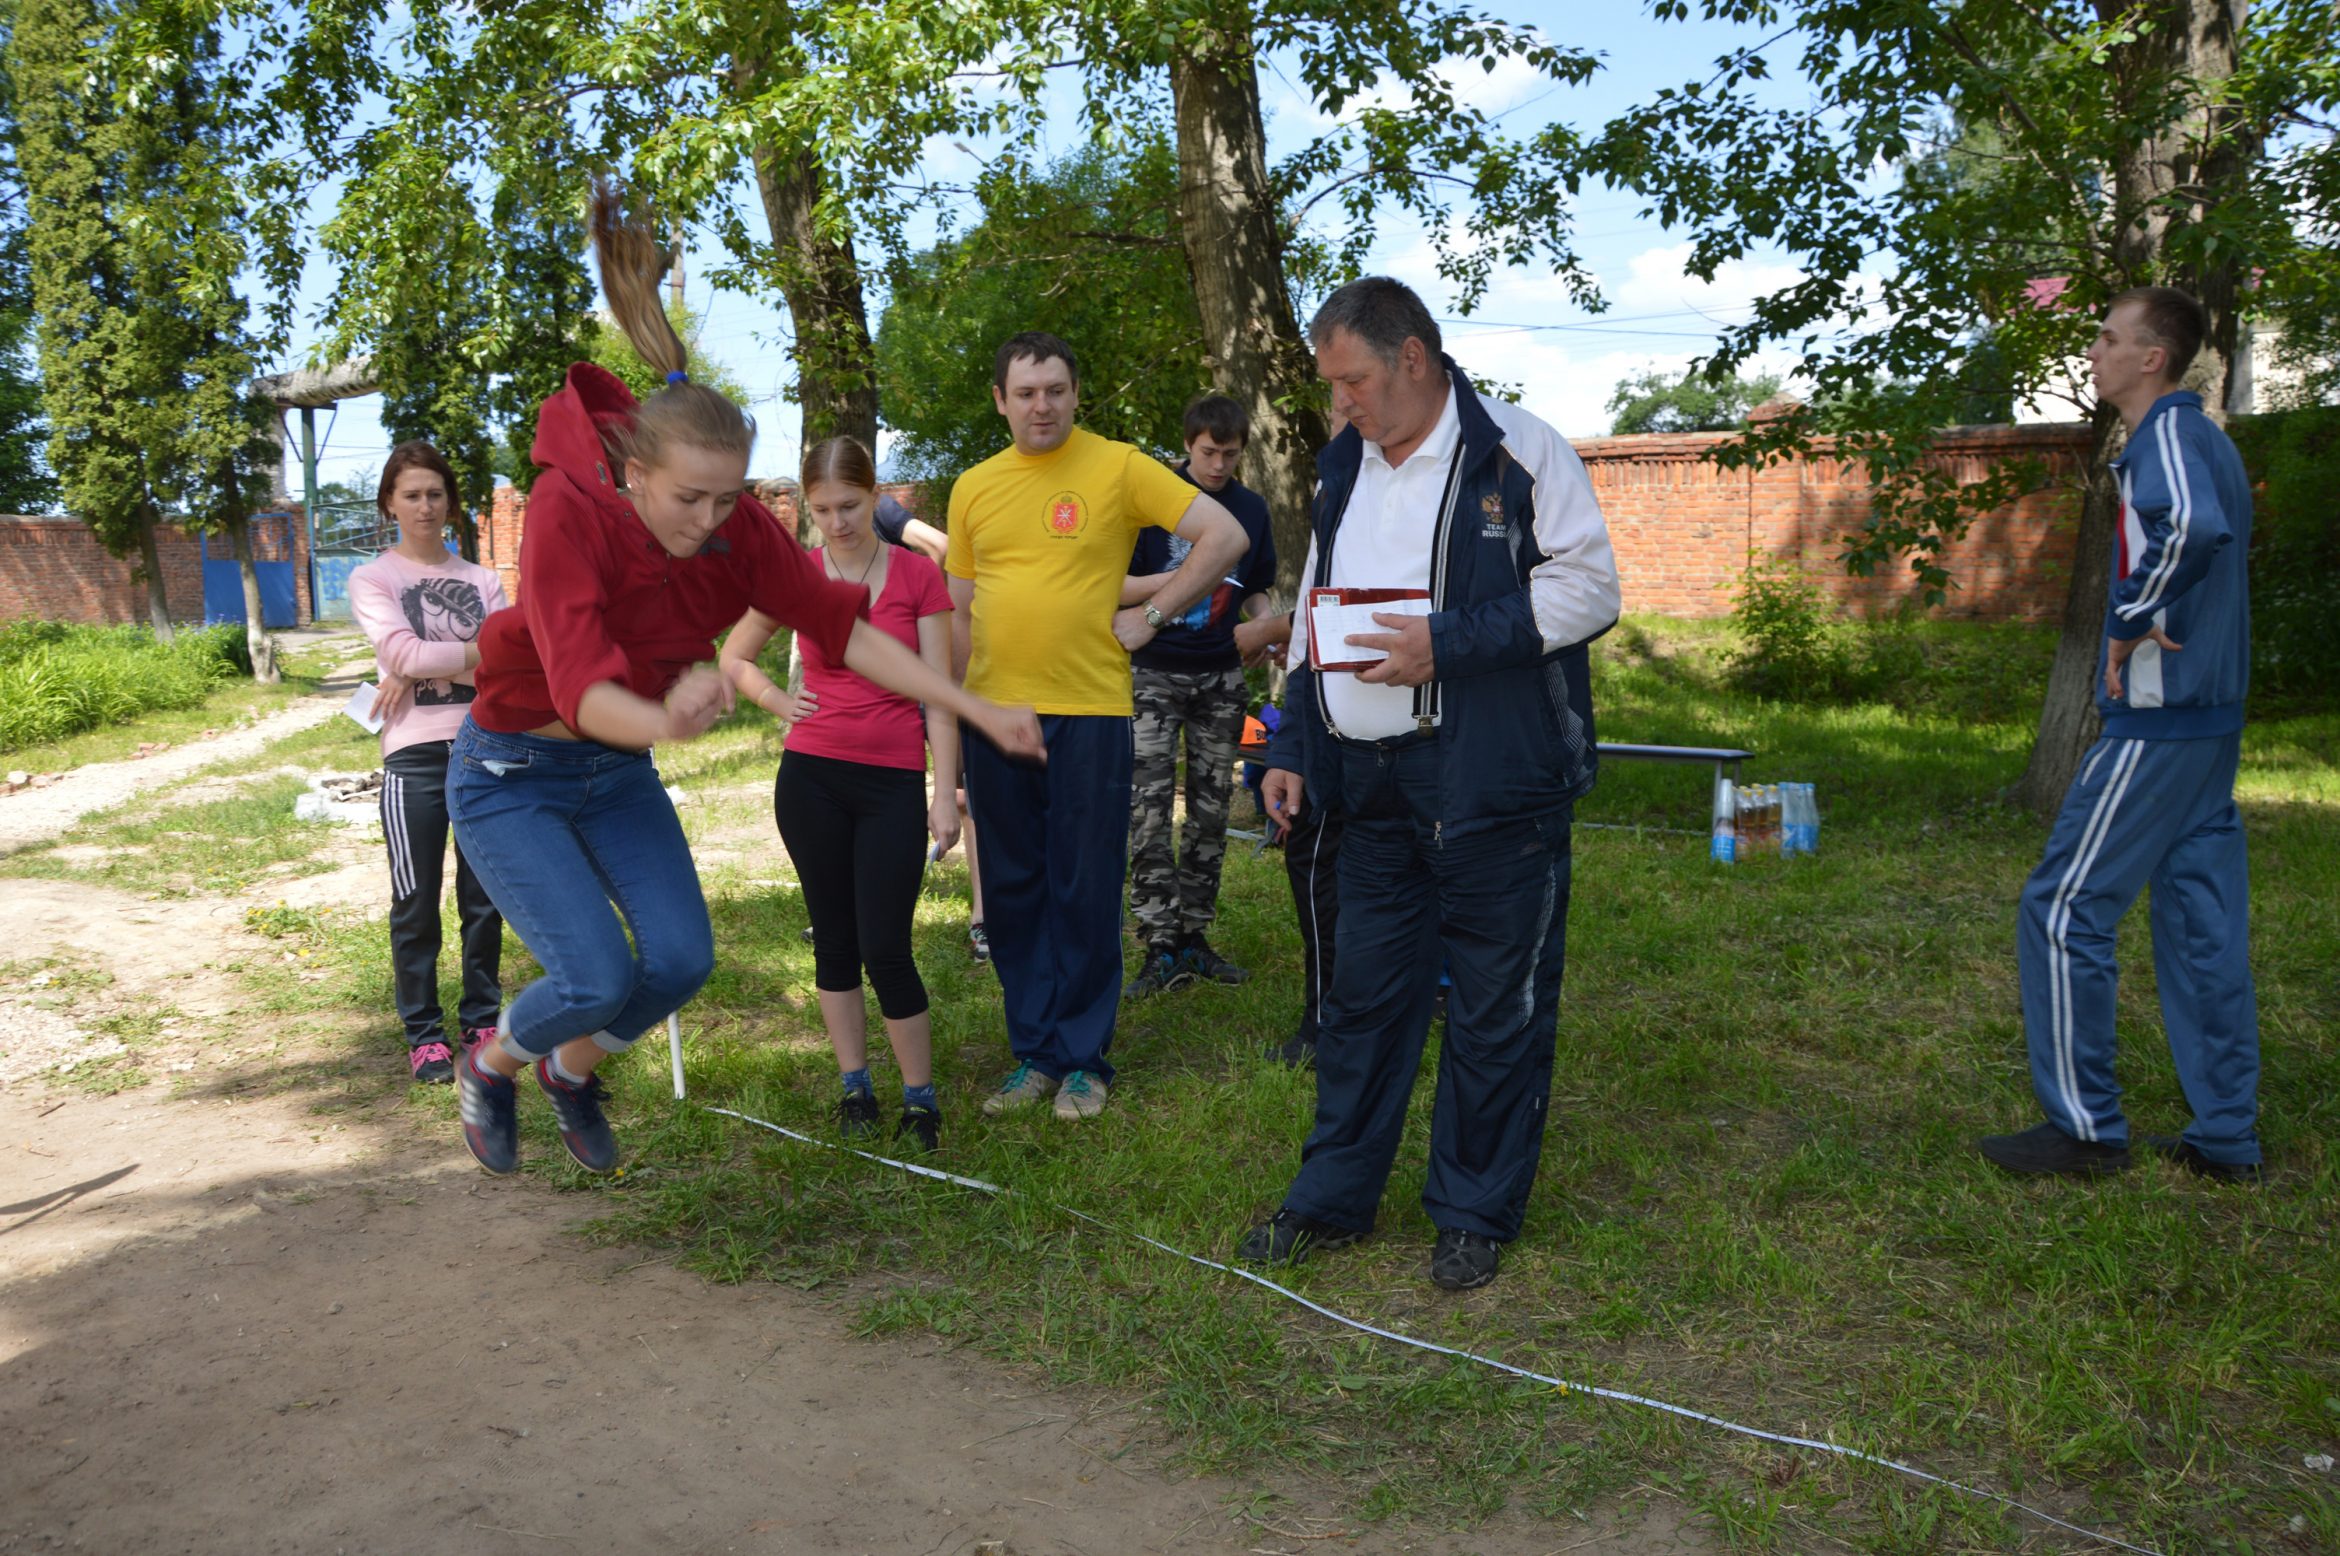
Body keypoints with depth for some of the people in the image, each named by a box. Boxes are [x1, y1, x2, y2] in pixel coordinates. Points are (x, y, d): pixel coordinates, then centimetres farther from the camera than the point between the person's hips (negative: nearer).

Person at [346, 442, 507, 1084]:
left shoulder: (480, 580, 10)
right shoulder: (373, 580, 3)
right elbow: (403, 653, -13)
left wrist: (423, 670, -12)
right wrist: (478, 655, -7)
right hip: (416, 756, -3)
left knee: (484, 899, 9)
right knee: (417, 905, 3)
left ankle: (481, 1019, 24)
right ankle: (423, 1032, 15)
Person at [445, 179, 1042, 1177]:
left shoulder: (739, 529, -13)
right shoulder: (569, 511, -29)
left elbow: (842, 628, -9)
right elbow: (580, 685, -40)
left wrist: (978, 711, -12)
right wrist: (665, 721, -63)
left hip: (619, 771, 5)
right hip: (513, 774, -5)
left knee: (682, 959, -5)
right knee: (597, 978, -15)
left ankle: (572, 1073, 28)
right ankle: (490, 1066, 20)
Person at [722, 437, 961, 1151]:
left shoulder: (919, 576, -2)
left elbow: (937, 693, -2)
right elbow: (734, 658, 17)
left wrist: (946, 791, -6)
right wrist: (780, 703, 1)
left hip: (894, 782, -2)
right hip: (812, 777, 2)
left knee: (886, 947, -5)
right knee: (834, 940, 10)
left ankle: (920, 1098, 10)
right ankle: (854, 1085, 23)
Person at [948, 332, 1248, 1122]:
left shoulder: (1118, 467, -2)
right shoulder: (974, 488, 10)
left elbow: (1226, 537, -5)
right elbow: (959, 611, 15)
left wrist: (1150, 617, -6)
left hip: (1089, 710, -4)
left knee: (1085, 894, 2)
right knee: (1013, 893, 9)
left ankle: (1082, 1061, 15)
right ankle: (1034, 1054, 22)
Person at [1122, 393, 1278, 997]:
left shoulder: (1251, 509, 10)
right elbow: (1114, 588, -5)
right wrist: (1177, 579, -20)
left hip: (1221, 675, 4)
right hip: (1155, 671, -4)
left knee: (1210, 811, 6)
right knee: (1149, 810, -10)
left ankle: (1194, 938, 15)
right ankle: (1161, 948, -6)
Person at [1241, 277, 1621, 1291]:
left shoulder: (1519, 454, -6)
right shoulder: (1344, 472, 15)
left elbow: (1587, 589, -12)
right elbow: (1314, 623, 21)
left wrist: (1447, 644, -19)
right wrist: (1291, 747, 14)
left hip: (1491, 779, -6)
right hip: (1371, 779, 6)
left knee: (1496, 1006, 4)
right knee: (1364, 992, 13)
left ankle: (1475, 1214, 19)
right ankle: (1332, 1199, 24)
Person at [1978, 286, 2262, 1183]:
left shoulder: (2167, 434, -13)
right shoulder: (2203, 439, 17)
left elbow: (2192, 526, -34)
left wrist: (2130, 622, -22)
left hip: (2158, 723, -10)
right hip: (2210, 718, 10)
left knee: (2064, 908, -4)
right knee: (2204, 923, 12)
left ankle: (2084, 1126, 3)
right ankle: (2226, 1137, 19)